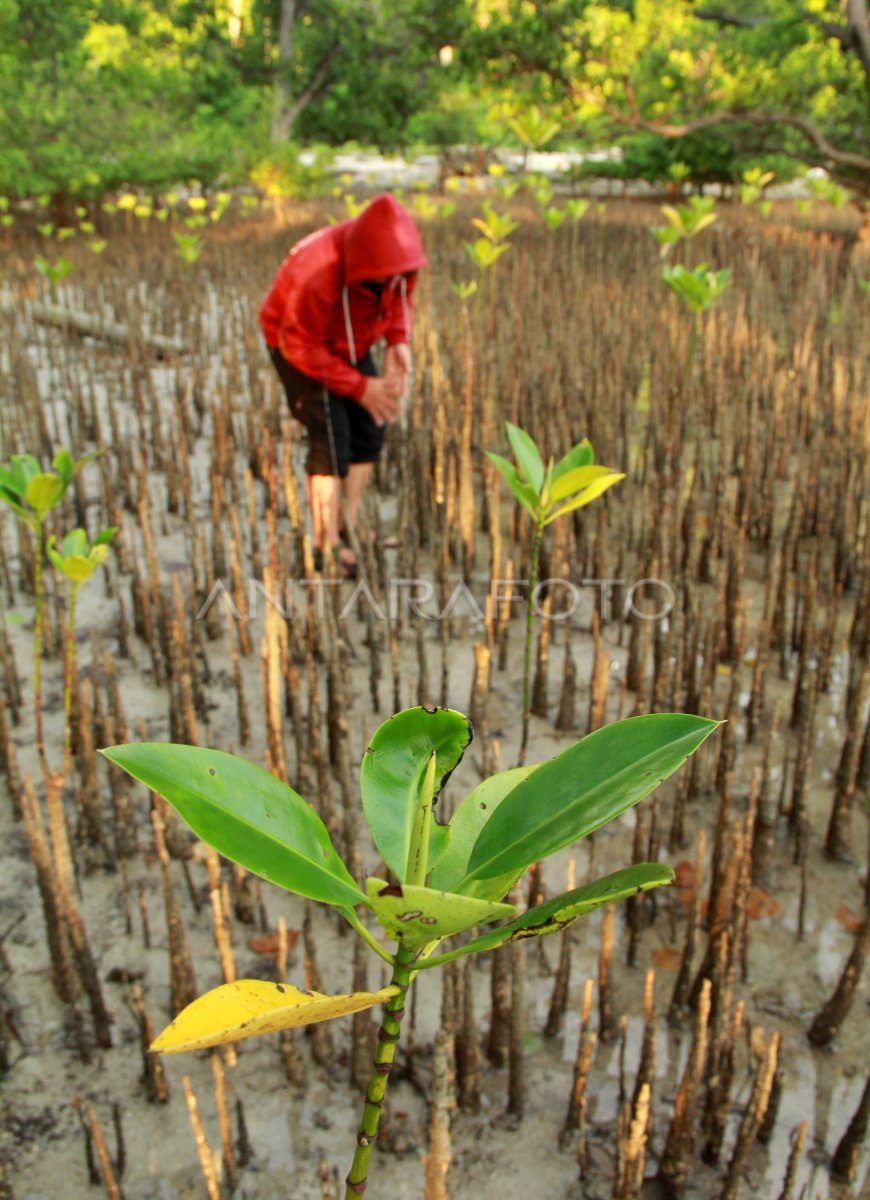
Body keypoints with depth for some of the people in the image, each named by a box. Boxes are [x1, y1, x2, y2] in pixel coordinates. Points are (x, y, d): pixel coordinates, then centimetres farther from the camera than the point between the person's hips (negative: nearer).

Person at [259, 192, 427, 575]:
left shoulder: (397, 259, -20)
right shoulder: (319, 273, -38)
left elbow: (400, 297, 1)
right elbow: (301, 346, -28)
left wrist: (398, 340, -19)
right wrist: (361, 387, -27)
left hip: (349, 342, 7)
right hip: (297, 344, -7)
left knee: (369, 429, 2)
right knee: (330, 438, -15)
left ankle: (350, 527, 14)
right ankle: (328, 546, -7)